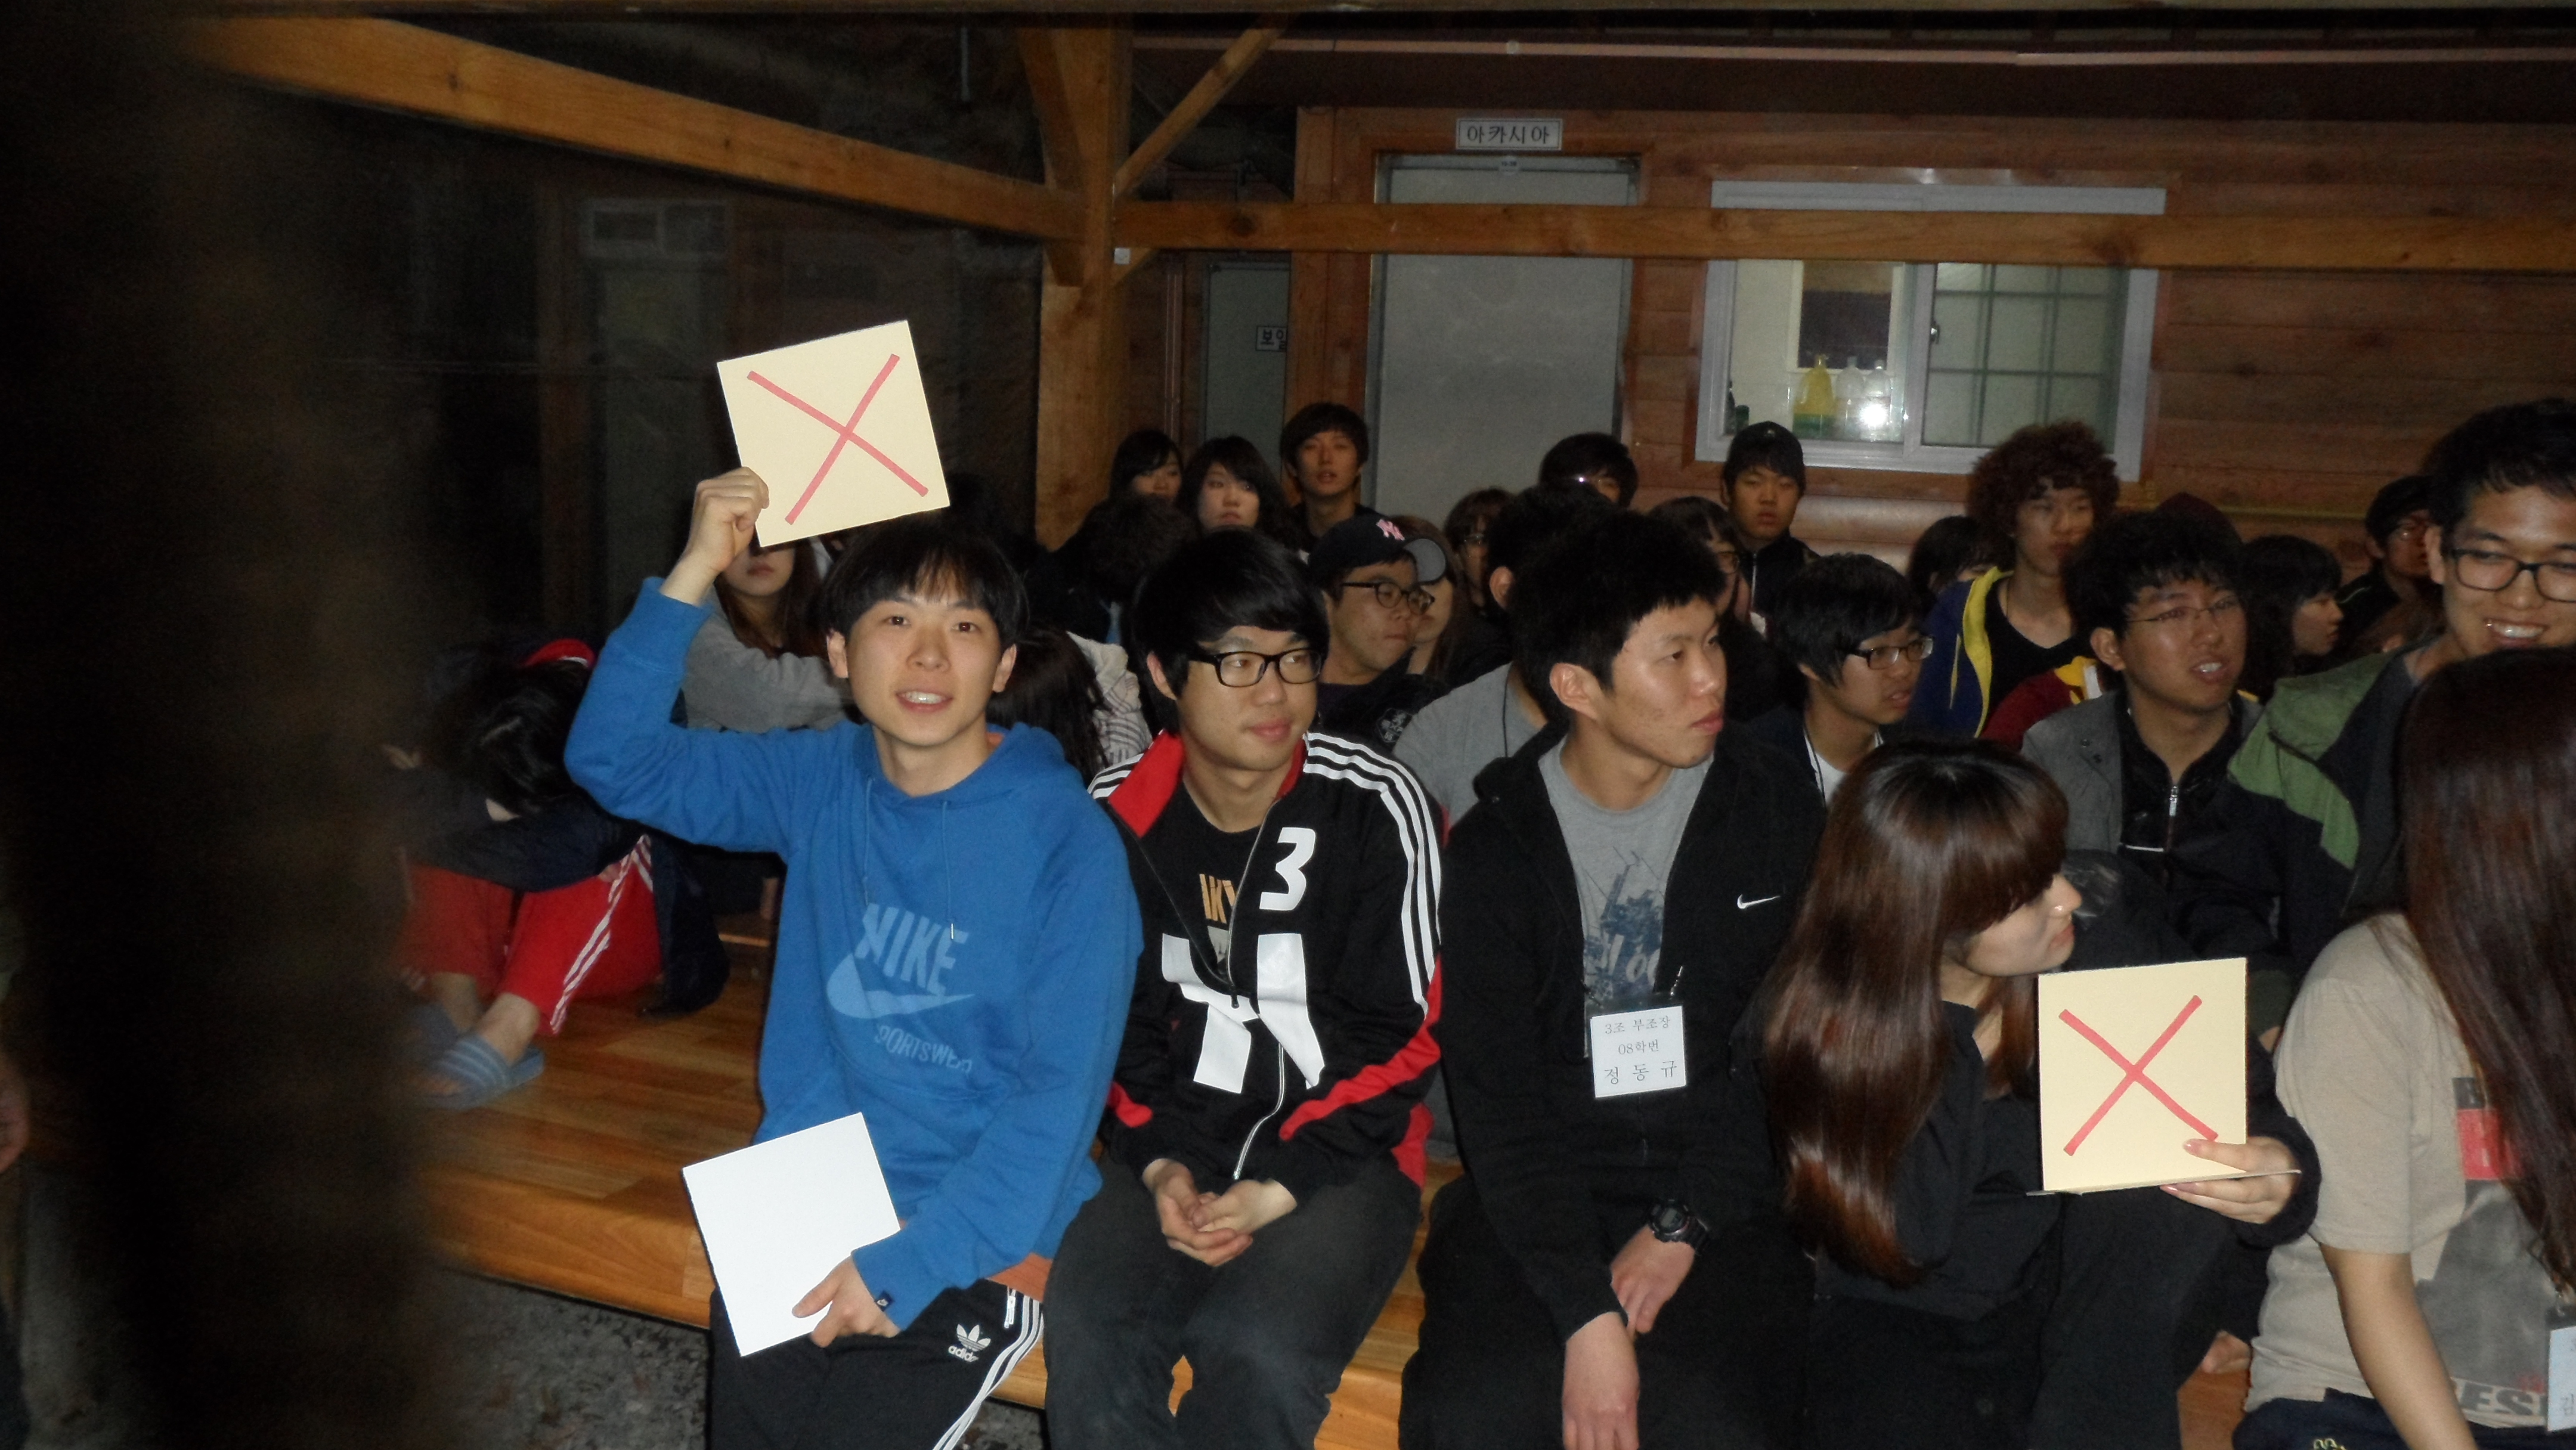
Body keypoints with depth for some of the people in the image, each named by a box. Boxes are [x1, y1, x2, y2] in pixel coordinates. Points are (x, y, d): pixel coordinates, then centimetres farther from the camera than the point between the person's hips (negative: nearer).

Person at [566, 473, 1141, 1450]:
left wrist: (907, 1265, -19)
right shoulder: (818, 782, 2)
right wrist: (695, 572, -9)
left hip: (975, 1232, -4)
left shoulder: (1068, 843, -13)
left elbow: (1061, 1093, -14)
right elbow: (613, 759, 1)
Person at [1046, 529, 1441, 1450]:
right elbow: (1109, 1018, 8)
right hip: (1170, 1147, 2)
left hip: (1336, 1153, -2)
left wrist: (1280, 1189, -14)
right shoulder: (1117, 814, 2)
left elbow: (1398, 1033, -5)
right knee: (1090, 1341, -27)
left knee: (1260, 1356, -30)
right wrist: (1159, 1164, -8)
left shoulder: (1377, 808, -7)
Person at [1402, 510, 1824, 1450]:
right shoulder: (1494, 846, 0)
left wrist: (1684, 1228, -8)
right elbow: (1498, 1098, -6)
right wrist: (1586, 1316, -17)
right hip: (1539, 1197, 1)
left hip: (1724, 1198, 0)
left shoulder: (1776, 812, 2)